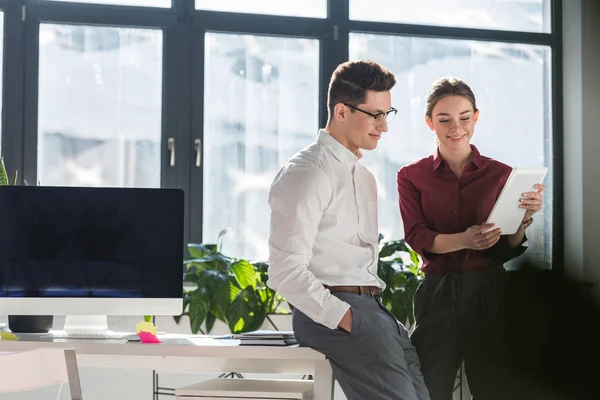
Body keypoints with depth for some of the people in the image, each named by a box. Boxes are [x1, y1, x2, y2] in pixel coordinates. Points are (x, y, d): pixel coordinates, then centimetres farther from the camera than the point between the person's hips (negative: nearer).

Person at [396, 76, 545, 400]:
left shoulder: (501, 174, 4)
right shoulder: (412, 176, 5)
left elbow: (508, 250, 2)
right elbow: (417, 237, -7)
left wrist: (524, 218, -18)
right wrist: (464, 240, -25)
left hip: (489, 291, 0)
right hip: (437, 293, 0)